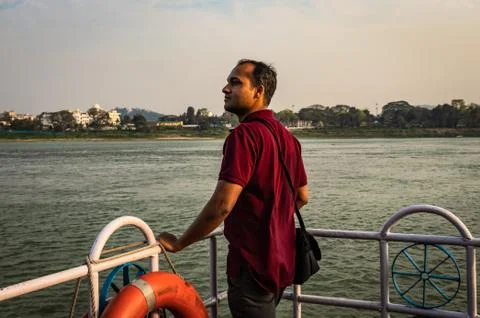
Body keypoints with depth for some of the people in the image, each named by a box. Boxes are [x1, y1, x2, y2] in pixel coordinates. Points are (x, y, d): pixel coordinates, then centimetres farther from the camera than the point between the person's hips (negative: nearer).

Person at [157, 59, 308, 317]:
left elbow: (221, 205, -26)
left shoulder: (244, 134, -20)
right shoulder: (287, 136, 8)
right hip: (281, 260, 9)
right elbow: (302, 196, 16)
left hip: (253, 265, -9)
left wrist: (178, 243, -14)